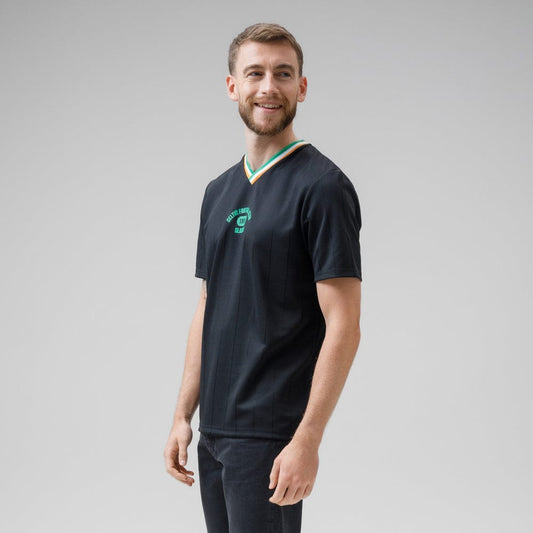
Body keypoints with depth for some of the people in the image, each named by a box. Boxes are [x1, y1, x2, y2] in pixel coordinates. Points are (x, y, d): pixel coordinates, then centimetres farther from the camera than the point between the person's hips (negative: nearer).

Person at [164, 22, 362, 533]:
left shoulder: (322, 186, -11)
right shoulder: (219, 192, 13)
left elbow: (343, 326, -15)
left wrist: (307, 441, -20)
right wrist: (183, 416, 11)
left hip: (271, 437, -7)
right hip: (215, 433, 8)